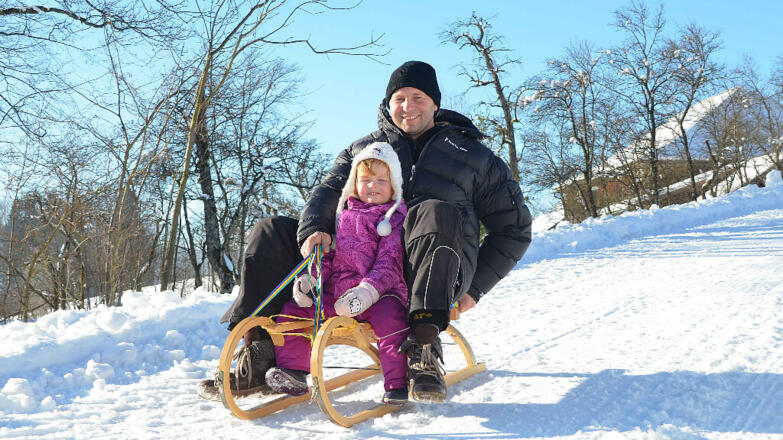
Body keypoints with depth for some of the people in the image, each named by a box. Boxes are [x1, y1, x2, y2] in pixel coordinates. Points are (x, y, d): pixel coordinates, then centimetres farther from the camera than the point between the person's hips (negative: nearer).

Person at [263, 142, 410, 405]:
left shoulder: (397, 218, 2)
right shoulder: (344, 215, 19)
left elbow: (390, 264, -9)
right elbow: (327, 255, 21)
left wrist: (367, 291, -25)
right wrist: (309, 279, 1)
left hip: (380, 294, -6)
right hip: (336, 293, 6)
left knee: (389, 315, -37)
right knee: (292, 310, -2)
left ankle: (397, 384, -29)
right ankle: (293, 374, 4)